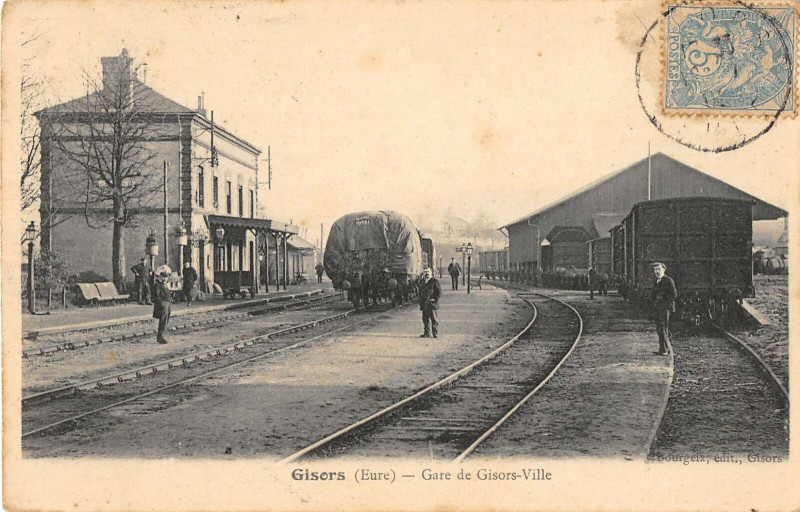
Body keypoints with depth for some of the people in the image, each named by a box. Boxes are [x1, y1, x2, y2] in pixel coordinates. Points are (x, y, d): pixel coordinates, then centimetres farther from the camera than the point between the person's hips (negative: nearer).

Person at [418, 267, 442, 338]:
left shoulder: (435, 281, -2)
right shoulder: (422, 282, 17)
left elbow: (439, 292, -3)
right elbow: (420, 292, 25)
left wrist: (434, 299, -11)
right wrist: (420, 302, 15)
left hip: (431, 303, -6)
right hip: (424, 304, 6)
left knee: (433, 318, -5)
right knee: (425, 318, 7)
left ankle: (436, 333, 0)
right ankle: (427, 333, 13)